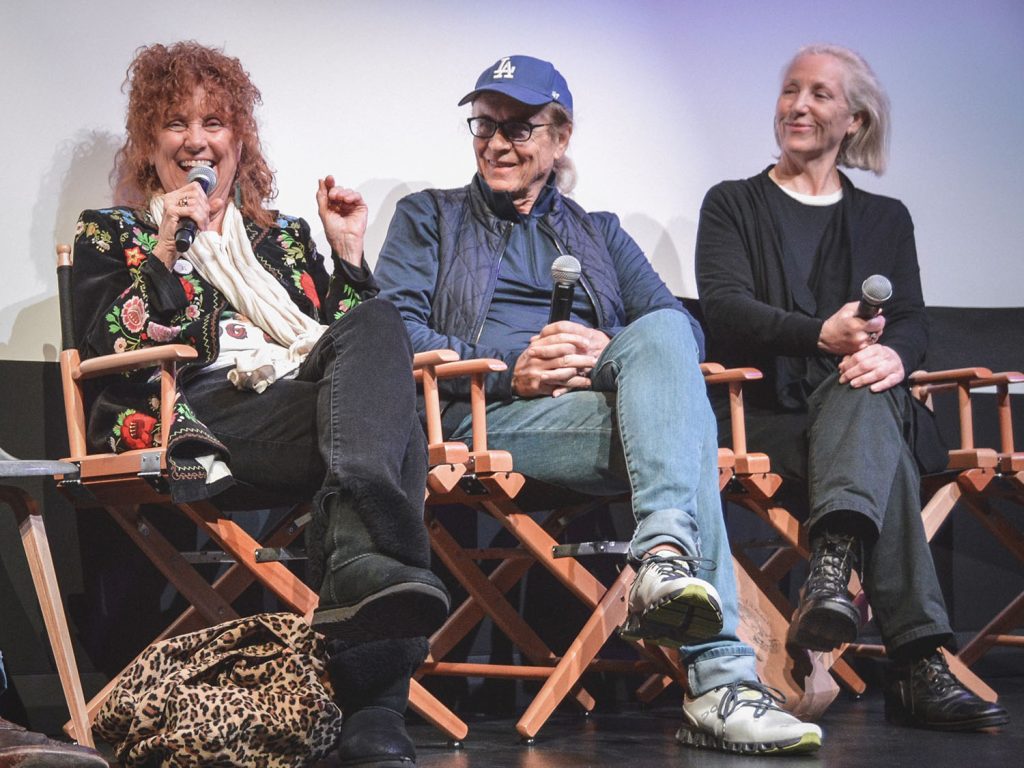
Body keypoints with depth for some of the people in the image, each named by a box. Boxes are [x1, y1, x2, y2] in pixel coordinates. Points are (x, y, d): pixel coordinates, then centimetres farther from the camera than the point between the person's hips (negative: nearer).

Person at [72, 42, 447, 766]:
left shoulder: (286, 236, 35)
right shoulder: (111, 234, 25)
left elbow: (356, 337, 26)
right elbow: (111, 355, 6)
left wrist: (349, 254, 16)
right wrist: (166, 251, -2)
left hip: (309, 401, 4)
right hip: (208, 416, -4)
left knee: (375, 321, -36)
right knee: (388, 426, -37)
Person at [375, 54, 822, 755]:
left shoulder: (599, 234, 31)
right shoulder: (429, 217, 23)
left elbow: (684, 330, 15)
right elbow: (396, 330, 4)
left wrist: (612, 352, -9)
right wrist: (511, 371, -11)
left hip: (604, 397, 3)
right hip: (489, 417, -3)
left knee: (661, 333, -34)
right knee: (681, 417, -32)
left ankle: (665, 558, -51)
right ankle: (721, 675, -48)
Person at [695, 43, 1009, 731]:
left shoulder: (885, 219, 23)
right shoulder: (733, 204, 15)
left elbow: (913, 319, 8)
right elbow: (724, 306, -4)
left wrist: (893, 353, -21)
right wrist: (823, 335, -24)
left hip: (863, 401, 2)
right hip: (769, 414, -2)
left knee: (863, 389, -39)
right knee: (884, 457, -37)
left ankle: (835, 564, -63)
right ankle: (921, 661, -52)